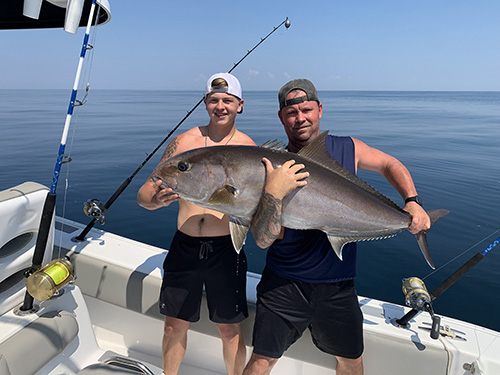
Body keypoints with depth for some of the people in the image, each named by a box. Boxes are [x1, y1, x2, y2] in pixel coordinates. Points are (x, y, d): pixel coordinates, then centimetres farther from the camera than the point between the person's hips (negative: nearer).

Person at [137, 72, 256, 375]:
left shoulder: (248, 149, -2)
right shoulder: (184, 142, 1)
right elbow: (144, 194, 1)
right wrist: (157, 199, -22)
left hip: (225, 249, -1)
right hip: (185, 246, 2)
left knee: (230, 329, 11)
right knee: (175, 325, 15)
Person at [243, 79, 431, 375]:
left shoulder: (347, 149, -4)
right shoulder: (274, 167, -13)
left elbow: (390, 164, 15)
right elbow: (263, 240, -20)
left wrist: (412, 202, 0)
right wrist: (273, 193, -36)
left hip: (338, 285, 3)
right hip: (284, 284, -2)